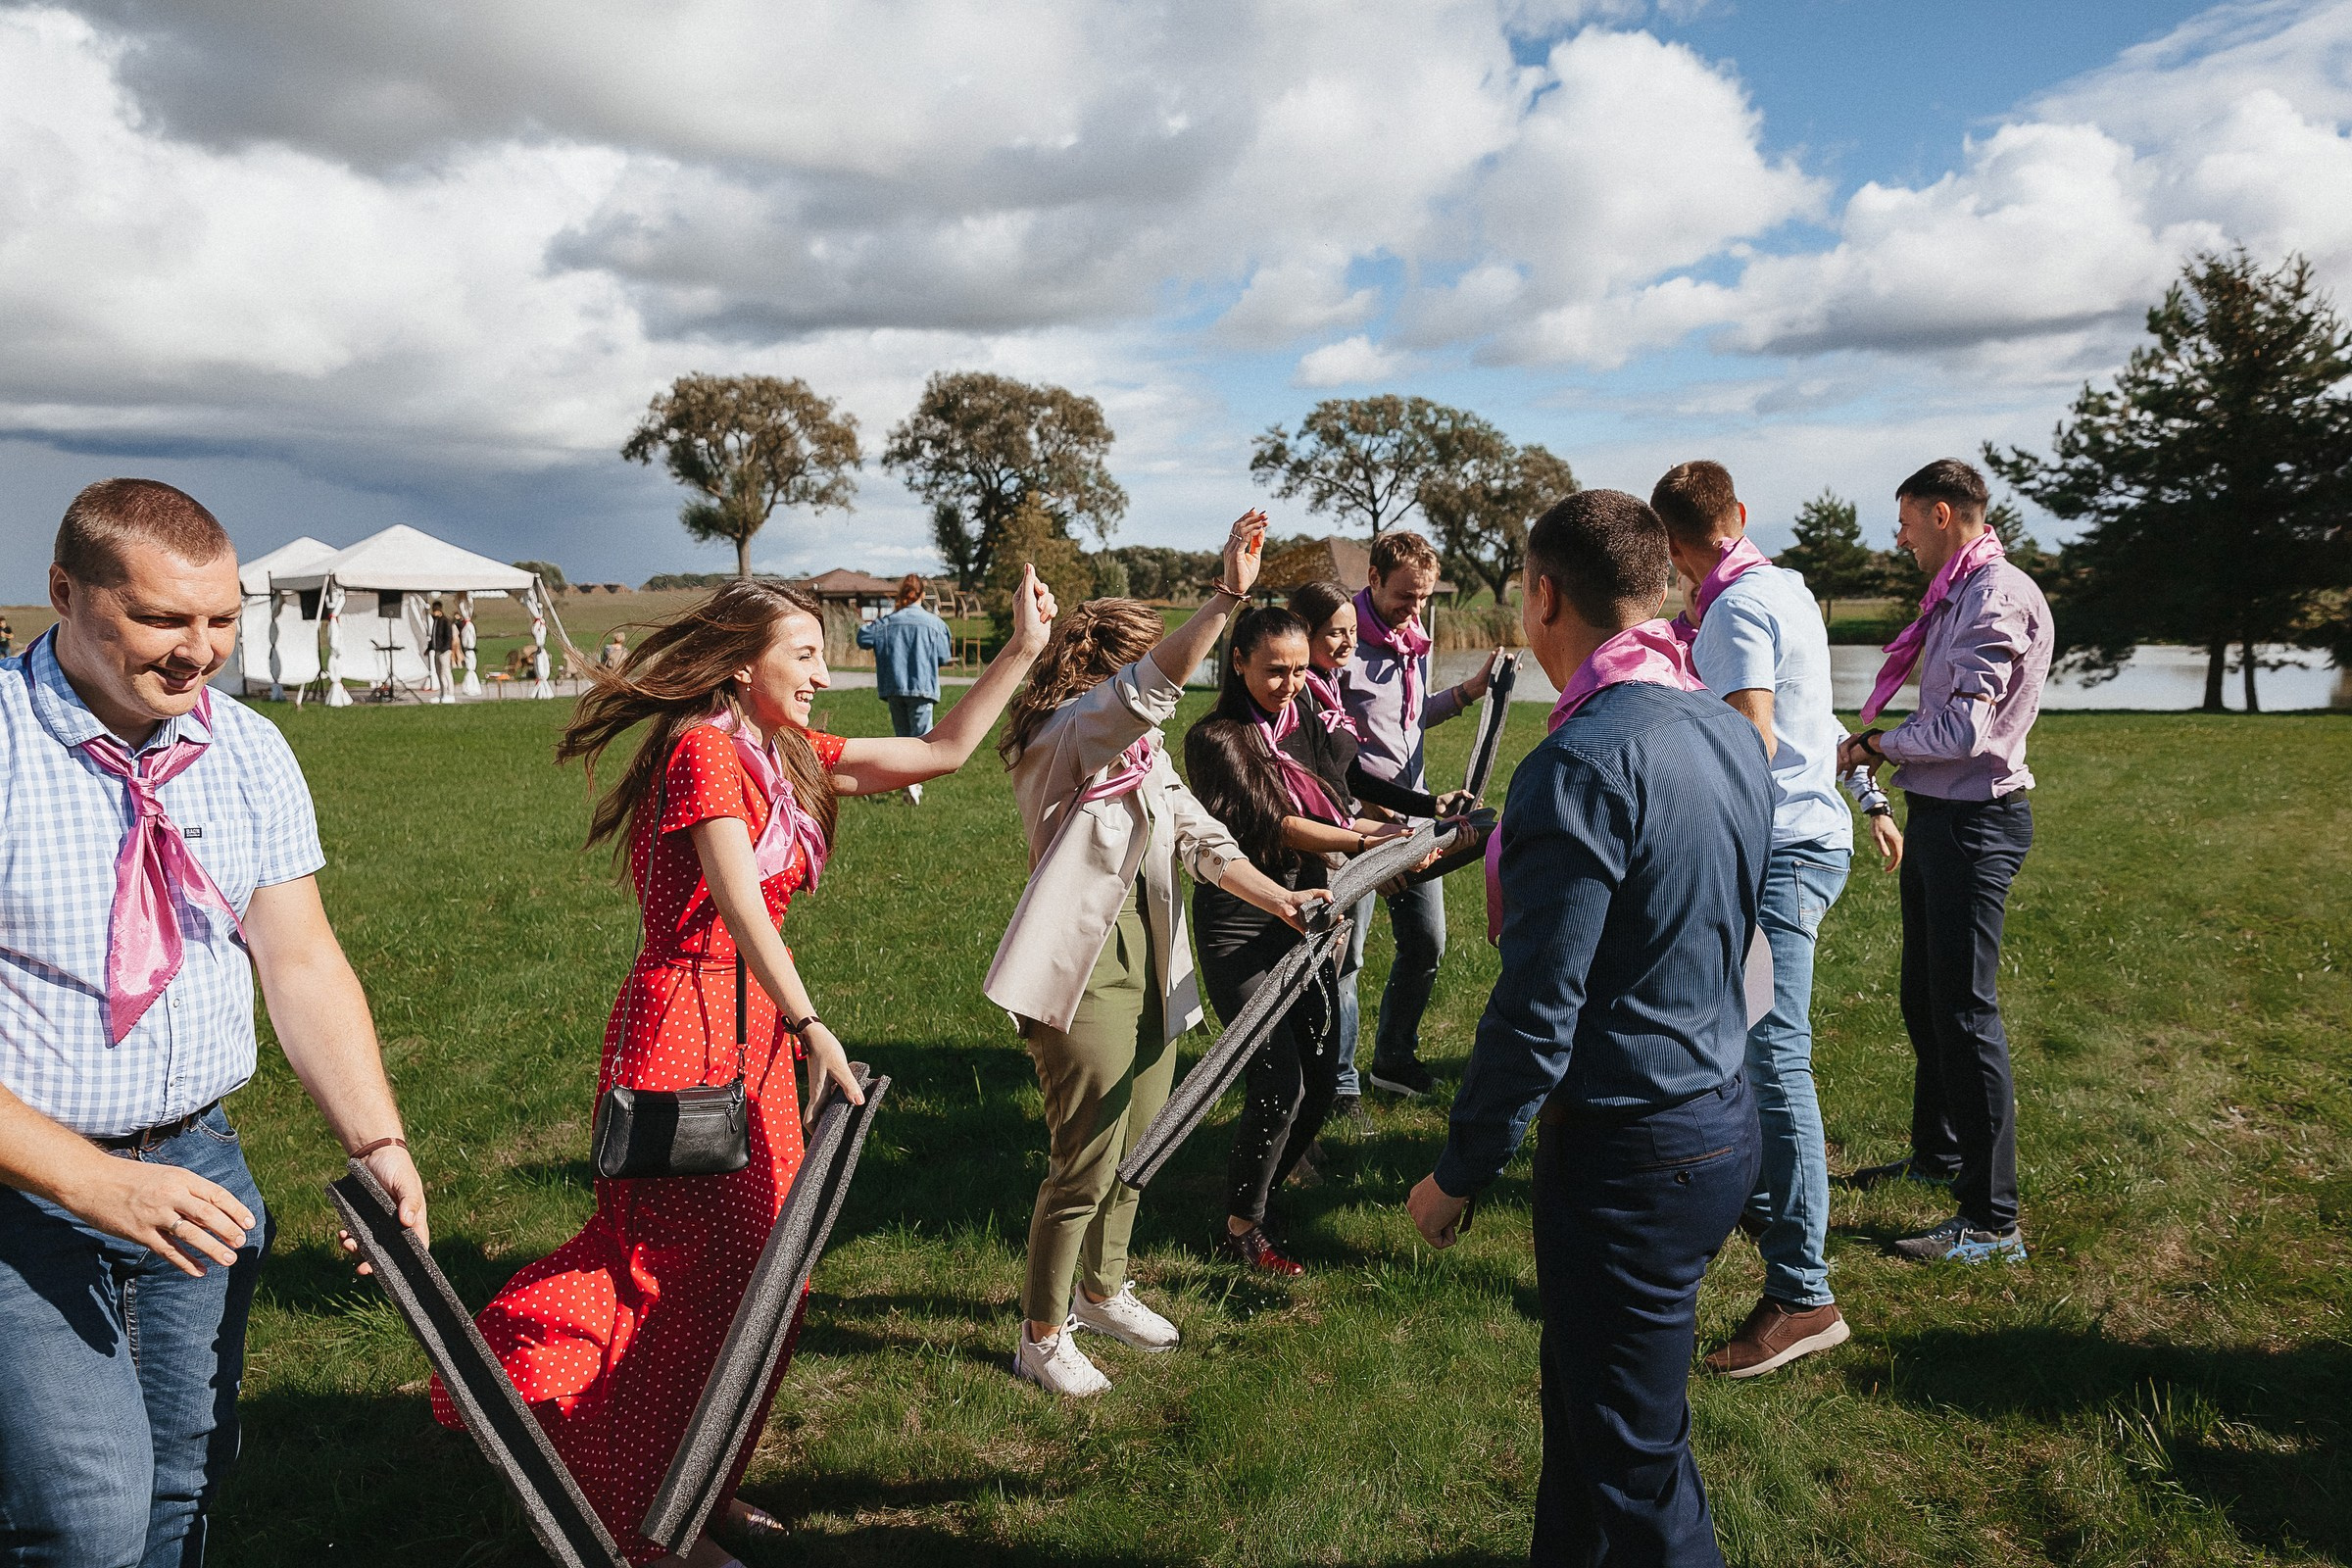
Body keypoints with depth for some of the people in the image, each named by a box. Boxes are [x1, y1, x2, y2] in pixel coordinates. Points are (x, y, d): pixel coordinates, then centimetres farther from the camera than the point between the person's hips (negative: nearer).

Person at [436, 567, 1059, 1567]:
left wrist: (1023, 648, 9)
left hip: (755, 1028, 9)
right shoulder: (705, 748, -13)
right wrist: (810, 1024, -31)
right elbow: (737, 901, -24)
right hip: (687, 1024, -9)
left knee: (756, 1265, 13)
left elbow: (941, 752, 12)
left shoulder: (789, 758, 12)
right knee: (691, 1273, 0)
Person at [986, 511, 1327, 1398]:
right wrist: (1227, 596, -41)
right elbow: (1146, 692, -32)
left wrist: (1276, 898, -8)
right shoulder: (1063, 735, -13)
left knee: (1134, 1149, 20)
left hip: (1151, 966, 9)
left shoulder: (1143, 754, 16)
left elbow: (1201, 839, 8)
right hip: (1085, 972, -9)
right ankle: (1043, 1337, 16)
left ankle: (1102, 1291, 40)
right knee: (1085, 1166, -2)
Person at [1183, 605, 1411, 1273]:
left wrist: (1405, 832, -15)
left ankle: (1262, 1188, 32)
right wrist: (1362, 841, -28)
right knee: (1280, 1085, -10)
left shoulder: (1311, 733, 9)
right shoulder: (1217, 738, -11)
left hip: (1304, 926, 7)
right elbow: (1274, 823, -20)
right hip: (1241, 933, -7)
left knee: (1322, 1082, 8)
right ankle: (1239, 1229, 10)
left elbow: (1342, 817, 3)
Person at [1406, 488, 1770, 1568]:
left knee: (1635, 1460, 8)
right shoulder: (1732, 734, 4)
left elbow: (1536, 1019, -22)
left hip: (1631, 1155, -9)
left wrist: (1456, 1173, -10)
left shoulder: (1582, 765, -23)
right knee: (1584, 1400, 25)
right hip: (1727, 1121, 9)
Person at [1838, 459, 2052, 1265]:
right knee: (1925, 998, 20)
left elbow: (1965, 728, -23)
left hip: (1975, 820, -10)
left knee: (1964, 1009, -8)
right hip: (1940, 813, 10)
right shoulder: (1958, 594, 16)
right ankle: (1938, 1153, 37)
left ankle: (1992, 1219, -2)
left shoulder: (1998, 595, -16)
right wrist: (1882, 750, 3)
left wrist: (1876, 745, -9)